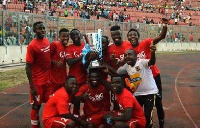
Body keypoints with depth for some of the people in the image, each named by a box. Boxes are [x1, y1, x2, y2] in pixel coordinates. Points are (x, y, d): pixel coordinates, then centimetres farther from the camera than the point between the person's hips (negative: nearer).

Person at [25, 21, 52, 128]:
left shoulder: (47, 41, 4)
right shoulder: (32, 46, -17)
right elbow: (28, 67, -17)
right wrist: (32, 87, -18)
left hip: (48, 80, 7)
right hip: (37, 82, -7)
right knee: (36, 106, 4)